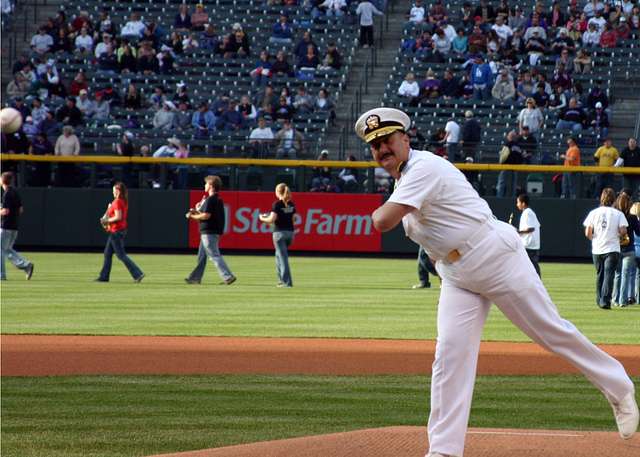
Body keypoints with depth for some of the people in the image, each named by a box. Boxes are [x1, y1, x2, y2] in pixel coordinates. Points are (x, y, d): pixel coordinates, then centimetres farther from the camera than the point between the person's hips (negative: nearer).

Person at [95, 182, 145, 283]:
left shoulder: (117, 202, -18)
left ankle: (138, 274, -12)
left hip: (116, 231, -10)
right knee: (107, 253, 15)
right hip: (122, 229, 10)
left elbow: (118, 217, -25)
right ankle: (104, 276, 20)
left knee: (121, 255, -7)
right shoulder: (124, 201, 11)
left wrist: (106, 221, -14)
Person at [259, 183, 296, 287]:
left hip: (280, 232, -6)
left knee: (282, 256, -3)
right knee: (279, 255, 21)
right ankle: (282, 279, 21)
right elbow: (293, 219, 11)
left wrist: (262, 218, 2)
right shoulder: (291, 204, 7)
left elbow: (272, 219, -16)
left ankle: (287, 282, -6)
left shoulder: (277, 204, -11)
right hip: (290, 231, 6)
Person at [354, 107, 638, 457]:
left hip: (497, 257, -9)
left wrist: (378, 211, -7)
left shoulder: (424, 168, -21)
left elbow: (384, 221, -29)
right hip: (457, 276, 9)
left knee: (552, 331, 2)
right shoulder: (402, 176, 10)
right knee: (450, 356, -4)